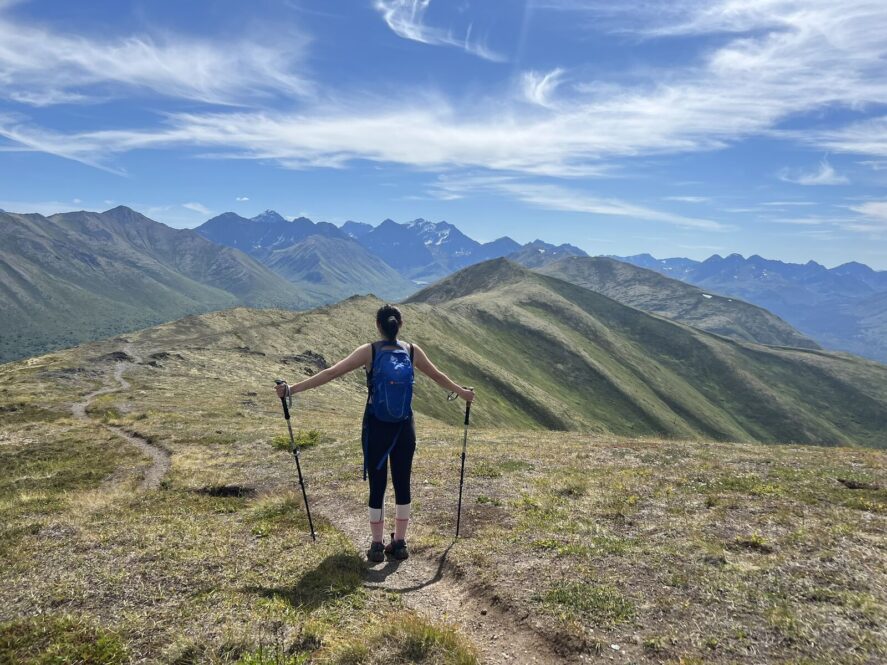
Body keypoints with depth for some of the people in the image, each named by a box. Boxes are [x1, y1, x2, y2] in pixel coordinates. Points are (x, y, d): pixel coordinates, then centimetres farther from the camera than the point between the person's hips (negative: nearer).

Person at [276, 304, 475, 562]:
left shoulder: (369, 351, -9)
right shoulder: (413, 351, -1)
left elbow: (331, 373, -12)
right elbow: (438, 376, 13)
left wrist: (293, 388, -8)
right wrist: (462, 392, 30)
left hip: (376, 428, -2)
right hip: (404, 428, 2)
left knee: (377, 486, 7)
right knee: (402, 484, 11)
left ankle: (377, 546, 17)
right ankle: (399, 543, 23)